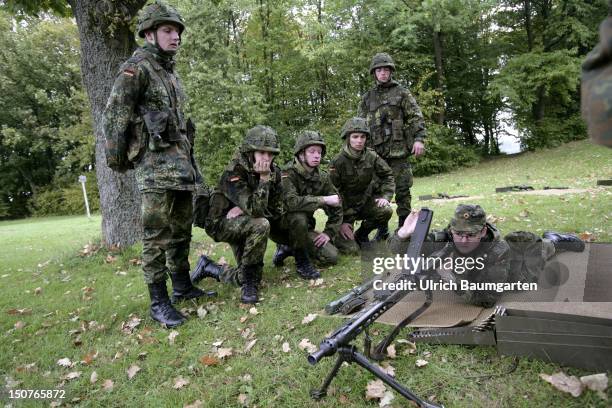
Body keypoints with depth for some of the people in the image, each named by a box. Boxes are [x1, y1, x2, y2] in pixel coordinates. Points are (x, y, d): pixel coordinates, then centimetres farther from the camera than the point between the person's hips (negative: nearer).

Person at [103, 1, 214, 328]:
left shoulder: (171, 73, 20)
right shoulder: (138, 67, -5)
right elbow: (114, 116, -9)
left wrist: (188, 160, 17)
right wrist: (116, 160, -7)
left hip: (181, 163, 9)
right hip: (155, 165, -8)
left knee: (181, 230, 13)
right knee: (157, 235, -7)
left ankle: (182, 286, 25)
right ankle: (159, 302, 1)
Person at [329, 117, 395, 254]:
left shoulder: (371, 156, -6)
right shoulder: (338, 162, -18)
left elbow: (387, 175, 5)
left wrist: (385, 196, -12)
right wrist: (341, 222, -18)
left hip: (366, 200, 4)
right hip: (346, 206, -4)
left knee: (386, 211, -27)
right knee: (350, 249, -17)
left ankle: (361, 234, 2)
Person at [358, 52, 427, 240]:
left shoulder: (402, 93, 7)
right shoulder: (367, 98, 15)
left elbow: (416, 118, 0)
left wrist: (419, 139, -12)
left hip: (399, 149, -3)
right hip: (376, 151, 3)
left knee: (402, 190, -1)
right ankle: (382, 229, 15)